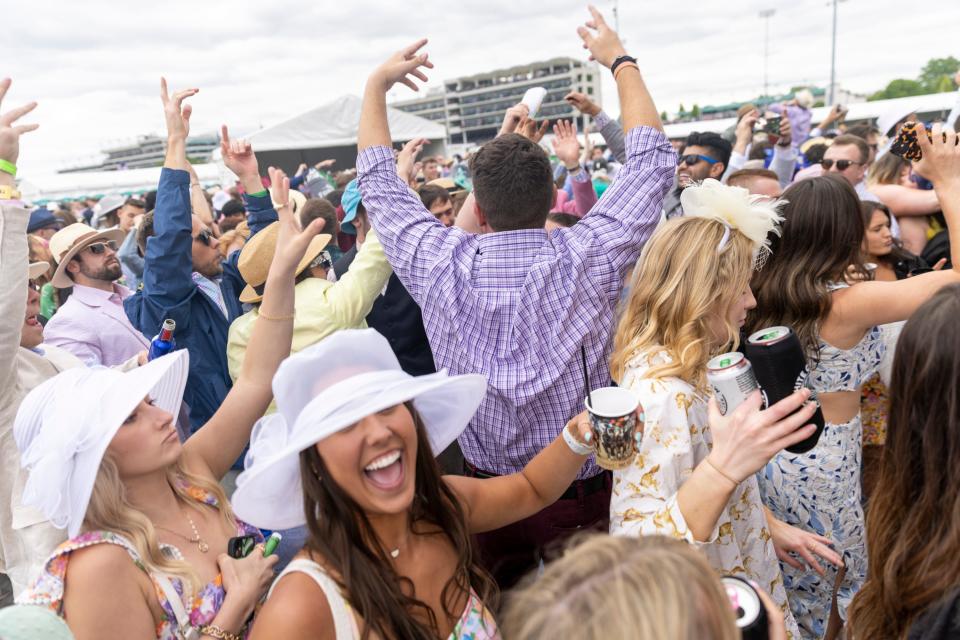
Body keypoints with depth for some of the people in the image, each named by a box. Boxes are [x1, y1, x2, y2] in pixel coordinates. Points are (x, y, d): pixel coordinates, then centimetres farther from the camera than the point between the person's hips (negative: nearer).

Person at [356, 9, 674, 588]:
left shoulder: (438, 265, -17)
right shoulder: (588, 258, -21)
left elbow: (378, 181, 1)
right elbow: (654, 159, -5)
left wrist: (377, 85, 12)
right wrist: (619, 60, 5)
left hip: (486, 496, 1)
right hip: (588, 496, 0)